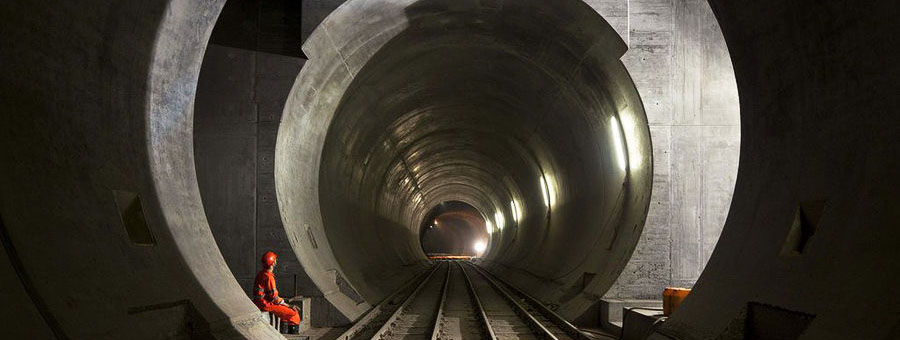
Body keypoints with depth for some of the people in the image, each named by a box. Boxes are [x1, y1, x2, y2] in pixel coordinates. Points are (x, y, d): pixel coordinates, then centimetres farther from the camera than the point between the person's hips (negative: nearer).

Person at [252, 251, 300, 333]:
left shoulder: (261, 274, 13)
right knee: (294, 314, -13)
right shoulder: (269, 277, -18)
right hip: (266, 305, -10)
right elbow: (274, 297, -18)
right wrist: (288, 305, -8)